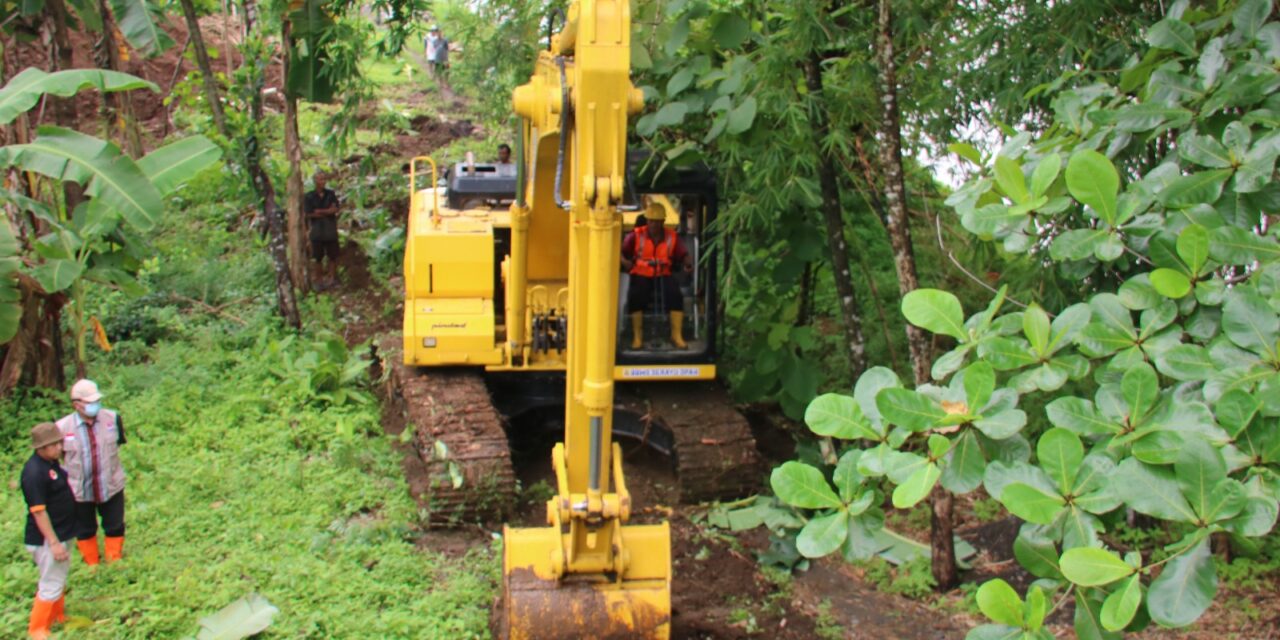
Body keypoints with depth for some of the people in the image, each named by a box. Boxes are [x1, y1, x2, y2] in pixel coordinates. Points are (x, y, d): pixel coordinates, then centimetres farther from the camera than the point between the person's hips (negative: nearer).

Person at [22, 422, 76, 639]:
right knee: (52, 584, -1)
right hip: (46, 538, -10)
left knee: (60, 577, 23)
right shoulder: (34, 472, -26)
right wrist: (54, 543, -25)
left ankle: (58, 617, 40)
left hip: (61, 532, 10)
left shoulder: (51, 462, 3)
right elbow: (38, 512, -26)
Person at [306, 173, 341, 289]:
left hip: (331, 230, 1)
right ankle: (320, 280, 9)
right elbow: (308, 214, -6)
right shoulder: (309, 197, 1)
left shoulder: (331, 194, 6)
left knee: (333, 256, 1)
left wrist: (319, 211, -9)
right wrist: (327, 212, -7)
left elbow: (335, 209, -4)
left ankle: (332, 278, 9)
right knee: (318, 258, 2)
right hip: (317, 230, -1)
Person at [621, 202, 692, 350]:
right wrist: (624, 261, -23)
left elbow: (683, 255, 6)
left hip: (663, 275, 1)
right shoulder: (636, 235, 0)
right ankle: (637, 336, -18)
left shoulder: (672, 237, 5)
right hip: (641, 275, -1)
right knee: (636, 296, -31)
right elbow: (621, 252, 0)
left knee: (675, 295, -26)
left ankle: (677, 335, -16)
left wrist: (688, 262, -17)